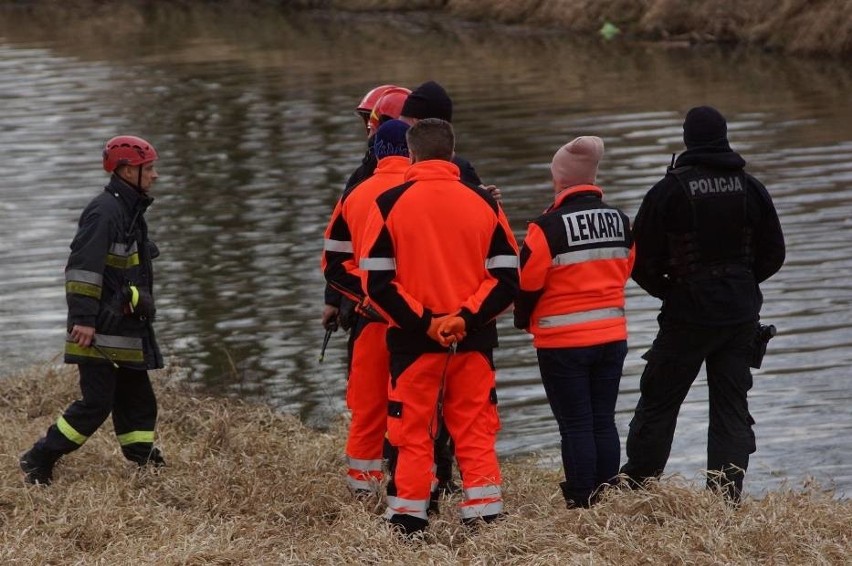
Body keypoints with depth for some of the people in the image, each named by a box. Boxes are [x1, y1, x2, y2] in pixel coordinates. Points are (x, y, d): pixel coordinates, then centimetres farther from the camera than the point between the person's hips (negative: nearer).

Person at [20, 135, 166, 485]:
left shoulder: (130, 210, 16)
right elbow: (82, 267, -22)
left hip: (126, 330, 10)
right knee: (96, 403, -9)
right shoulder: (104, 211, -15)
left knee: (138, 400, 11)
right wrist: (83, 318, -26)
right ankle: (38, 462, -2)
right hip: (99, 331, -10)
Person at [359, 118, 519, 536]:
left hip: (413, 340, -2)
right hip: (473, 341, 2)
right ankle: (485, 518, 2)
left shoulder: (390, 204, -3)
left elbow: (376, 280, -9)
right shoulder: (484, 204, 3)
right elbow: (507, 277, -2)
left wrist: (422, 322, -9)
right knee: (476, 435, 7)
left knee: (413, 436, 6)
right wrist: (466, 317, -8)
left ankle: (407, 525, 7)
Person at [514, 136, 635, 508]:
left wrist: (525, 321, 8)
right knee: (604, 421, 11)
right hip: (612, 336, 5)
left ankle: (582, 503, 0)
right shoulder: (619, 221, 5)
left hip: (563, 342, -5)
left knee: (576, 425, 0)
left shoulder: (549, 226, -15)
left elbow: (528, 281, -9)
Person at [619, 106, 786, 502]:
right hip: (741, 313, 4)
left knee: (658, 401, 5)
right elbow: (773, 255, 8)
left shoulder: (669, 190, -10)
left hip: (688, 314, -4)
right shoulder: (751, 189, 2)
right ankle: (727, 496, 2)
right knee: (732, 406, 7)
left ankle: (633, 487, 7)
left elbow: (642, 260, -7)